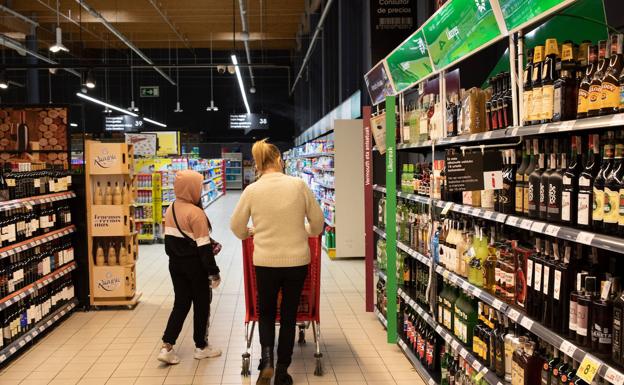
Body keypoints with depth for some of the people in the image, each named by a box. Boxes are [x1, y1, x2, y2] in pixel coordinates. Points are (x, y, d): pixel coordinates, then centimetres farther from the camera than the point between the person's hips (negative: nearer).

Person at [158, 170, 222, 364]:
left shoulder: (170, 209, 3)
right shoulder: (195, 213, -19)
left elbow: (169, 239, 10)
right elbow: (203, 246, -19)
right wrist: (214, 271, -14)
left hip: (175, 263, 7)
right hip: (195, 265, -7)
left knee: (180, 304, 13)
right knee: (201, 304, 9)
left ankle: (167, 347, 7)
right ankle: (201, 347, 21)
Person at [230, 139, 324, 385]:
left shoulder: (252, 190, -6)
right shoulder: (298, 184, -6)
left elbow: (236, 226, 5)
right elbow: (317, 222, 2)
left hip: (265, 261, 0)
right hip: (297, 260, 0)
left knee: (266, 312, 20)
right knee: (289, 315, 15)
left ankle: (267, 359, 1)